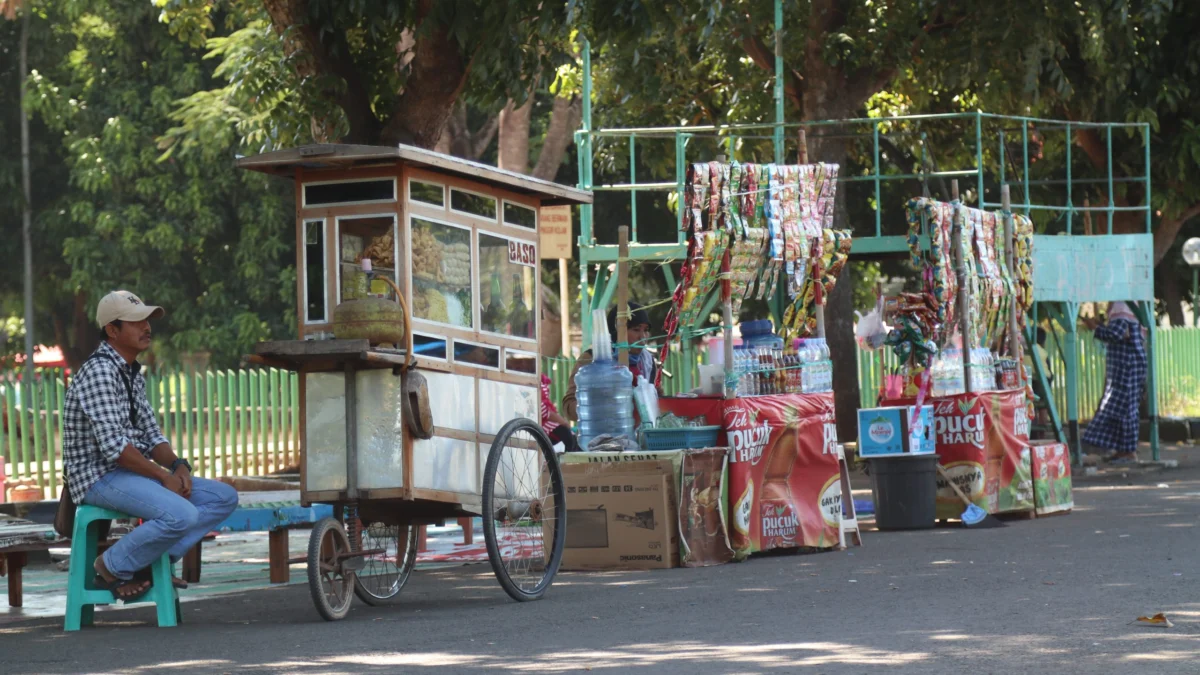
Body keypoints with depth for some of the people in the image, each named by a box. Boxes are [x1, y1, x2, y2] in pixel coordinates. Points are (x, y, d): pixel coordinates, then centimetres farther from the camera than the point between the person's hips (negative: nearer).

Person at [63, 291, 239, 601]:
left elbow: (151, 435, 17)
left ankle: (155, 559, -3)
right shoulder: (99, 372, -16)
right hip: (99, 475, -10)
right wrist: (163, 476, -16)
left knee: (224, 497, 2)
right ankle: (112, 567, -11)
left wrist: (177, 466, -4)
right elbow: (113, 445, -23)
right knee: (181, 515, -31)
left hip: (133, 471, 10)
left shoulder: (134, 374, 16)